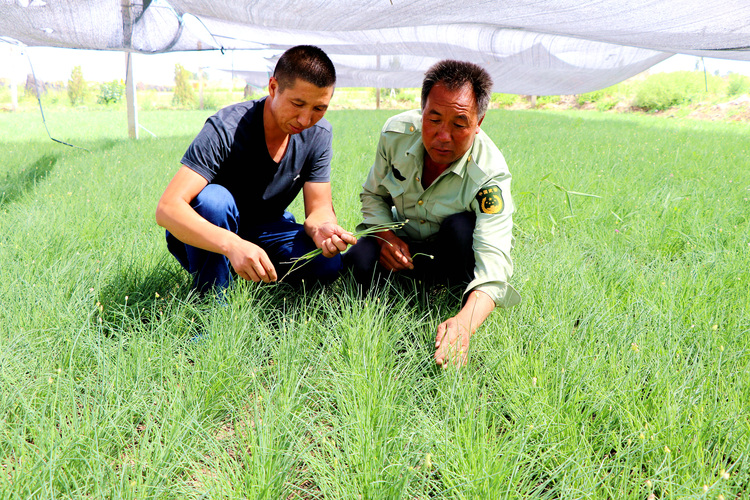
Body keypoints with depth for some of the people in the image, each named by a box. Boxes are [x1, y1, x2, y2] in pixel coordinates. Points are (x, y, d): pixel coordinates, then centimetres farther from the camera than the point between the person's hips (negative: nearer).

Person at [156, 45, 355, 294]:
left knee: (328, 264, -22)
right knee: (212, 199, -36)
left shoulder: (318, 134, -12)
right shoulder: (226, 129, -28)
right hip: (206, 235, -3)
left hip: (265, 230, 4)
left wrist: (322, 228, -37)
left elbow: (319, 208, -10)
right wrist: (233, 245, -54)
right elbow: (167, 208, -37)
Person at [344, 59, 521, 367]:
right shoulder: (396, 133, -18)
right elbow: (373, 194, -1)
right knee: (358, 260, -29)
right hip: (403, 246, 3)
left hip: (453, 256, -2)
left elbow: (494, 260, -42)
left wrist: (464, 324, -61)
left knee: (461, 226, -36)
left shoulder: (491, 176, -31)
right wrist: (385, 236, -23)